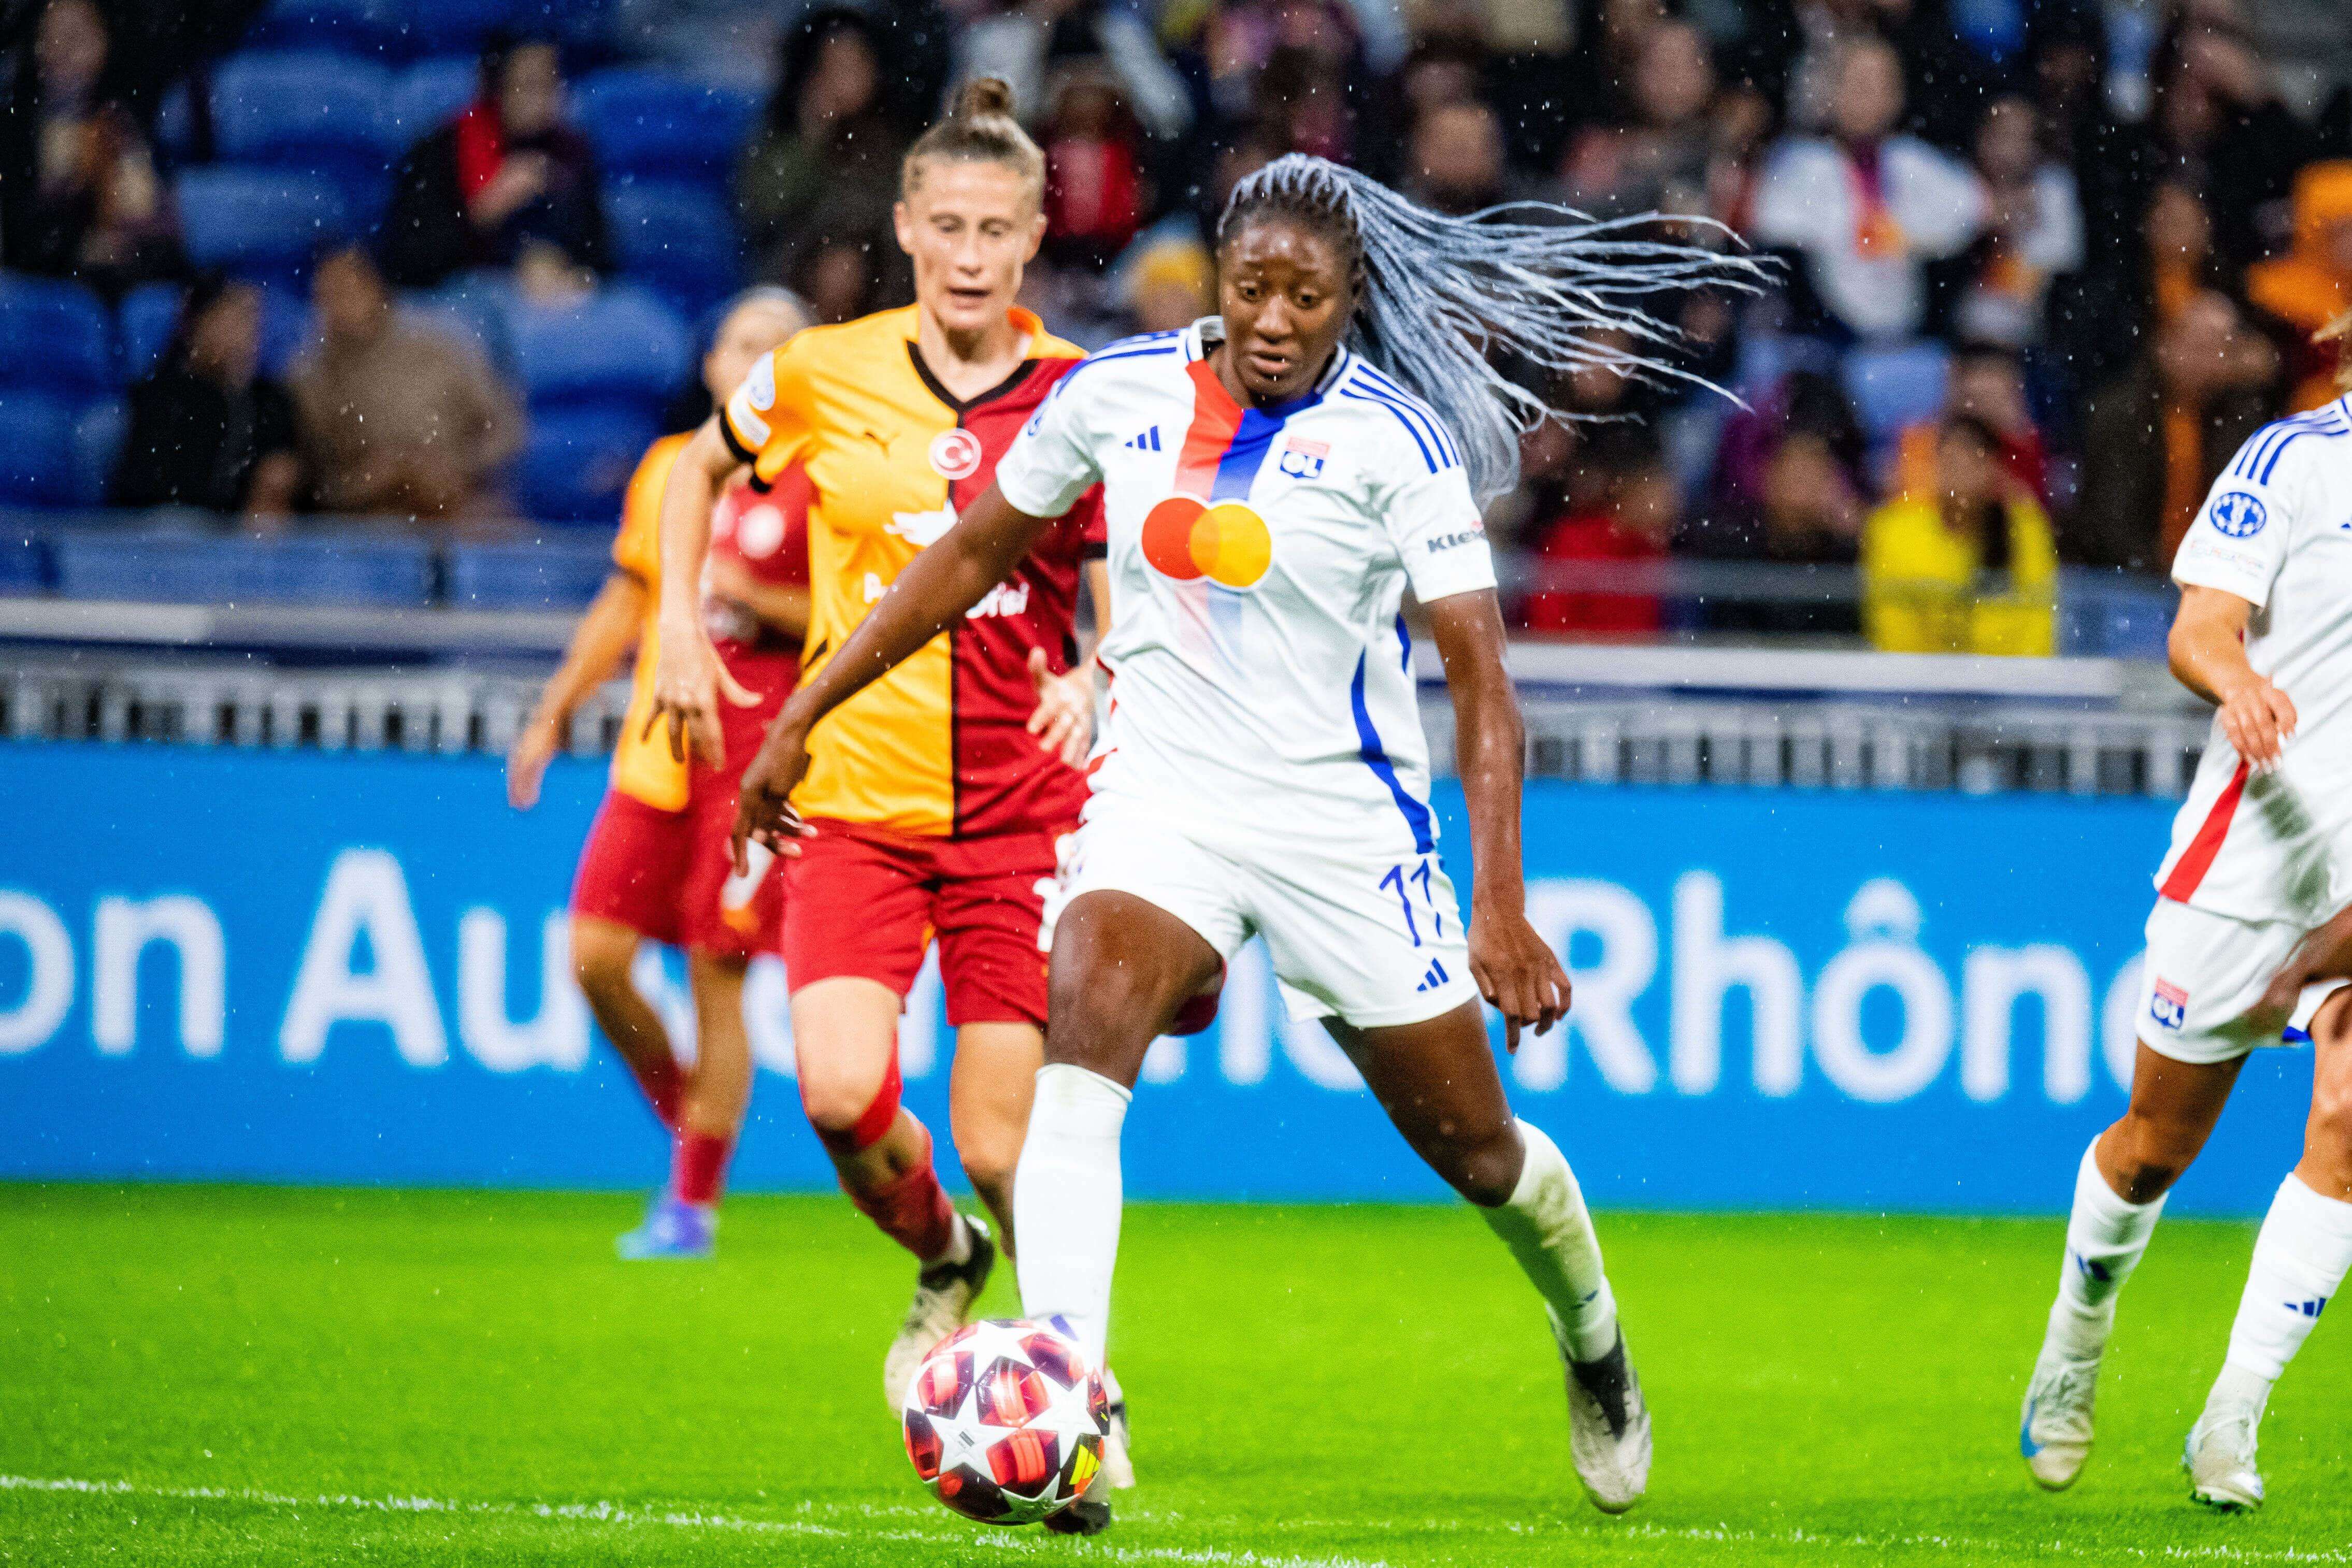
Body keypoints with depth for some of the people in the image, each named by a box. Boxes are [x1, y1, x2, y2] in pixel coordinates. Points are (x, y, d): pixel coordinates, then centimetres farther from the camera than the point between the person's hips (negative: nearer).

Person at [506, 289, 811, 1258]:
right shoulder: (666, 471, 13)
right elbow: (623, 606, 22)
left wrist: (758, 598, -15)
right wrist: (555, 712, 19)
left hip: (756, 760, -5)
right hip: (654, 751, 5)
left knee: (716, 979, -5)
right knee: (596, 956, -5)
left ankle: (694, 1204, 3)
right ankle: (684, 1118, 19)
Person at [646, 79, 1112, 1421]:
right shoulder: (825, 376, 0)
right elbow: (701, 468, 20)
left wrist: (1096, 682, -13)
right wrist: (681, 631, 10)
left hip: (1022, 808, -1)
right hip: (859, 795, 1)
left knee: (999, 1143, -5)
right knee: (843, 1094, -19)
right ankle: (945, 1264, 14)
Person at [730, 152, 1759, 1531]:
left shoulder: (1394, 440, -13)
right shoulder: (1117, 393, -3)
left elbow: (1482, 679, -15)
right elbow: (973, 556, 11)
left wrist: (1501, 904, -24)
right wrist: (806, 714, 9)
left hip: (1346, 821, -2)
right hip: (1162, 793, 2)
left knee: (1473, 1146, 9)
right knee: (1082, 1031, -28)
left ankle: (1594, 1339, 45)